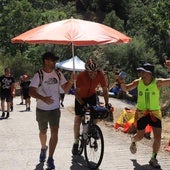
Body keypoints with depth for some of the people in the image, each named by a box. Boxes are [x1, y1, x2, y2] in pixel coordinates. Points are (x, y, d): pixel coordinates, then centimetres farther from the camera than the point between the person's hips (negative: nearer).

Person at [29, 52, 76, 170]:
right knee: (43, 132, 18)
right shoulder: (38, 75, -11)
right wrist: (43, 98, -35)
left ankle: (50, 159, -3)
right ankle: (43, 149, 47)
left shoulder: (58, 74, 0)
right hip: (42, 110, -1)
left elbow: (66, 89, 3)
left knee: (54, 133, -10)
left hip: (55, 109, 1)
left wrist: (71, 81, -18)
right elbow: (31, 92, -18)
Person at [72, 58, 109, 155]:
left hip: (92, 95, 2)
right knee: (78, 119, -1)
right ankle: (76, 143, 11)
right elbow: (77, 92, -29)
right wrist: (82, 104, -39)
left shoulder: (100, 75, -25)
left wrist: (107, 104, -25)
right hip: (81, 97, -2)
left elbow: (105, 90, -16)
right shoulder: (81, 76, -33)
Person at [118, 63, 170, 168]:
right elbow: (126, 88, 7)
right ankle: (133, 141, 48)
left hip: (154, 113, -1)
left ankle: (153, 159, 12)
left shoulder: (158, 83, -15)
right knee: (140, 136, 11)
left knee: (158, 137, -7)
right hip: (141, 113, 1)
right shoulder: (138, 82, -7)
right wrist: (122, 82, -15)